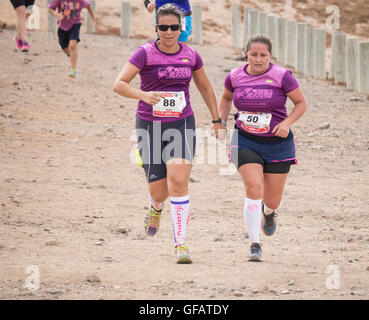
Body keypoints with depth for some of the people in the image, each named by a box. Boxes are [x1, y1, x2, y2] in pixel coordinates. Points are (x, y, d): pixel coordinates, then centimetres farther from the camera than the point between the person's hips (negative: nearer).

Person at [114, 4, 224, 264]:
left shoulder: (191, 55, 4)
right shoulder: (146, 53, -7)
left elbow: (205, 87, 20)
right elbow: (119, 84, -14)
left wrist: (217, 120, 20)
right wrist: (143, 95, -31)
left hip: (182, 125, 1)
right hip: (150, 126, -1)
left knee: (178, 181, -19)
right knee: (159, 191, 4)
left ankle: (181, 245, -15)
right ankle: (156, 207, 44)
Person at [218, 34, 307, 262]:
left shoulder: (282, 76, -10)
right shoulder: (235, 77, -1)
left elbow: (302, 103, -1)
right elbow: (226, 98, 21)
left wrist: (287, 123, -17)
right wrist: (221, 121, 7)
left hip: (277, 143, -1)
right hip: (245, 142, 1)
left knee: (272, 200, 8)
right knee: (253, 189, -20)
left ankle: (269, 212, 49)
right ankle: (255, 245, -14)